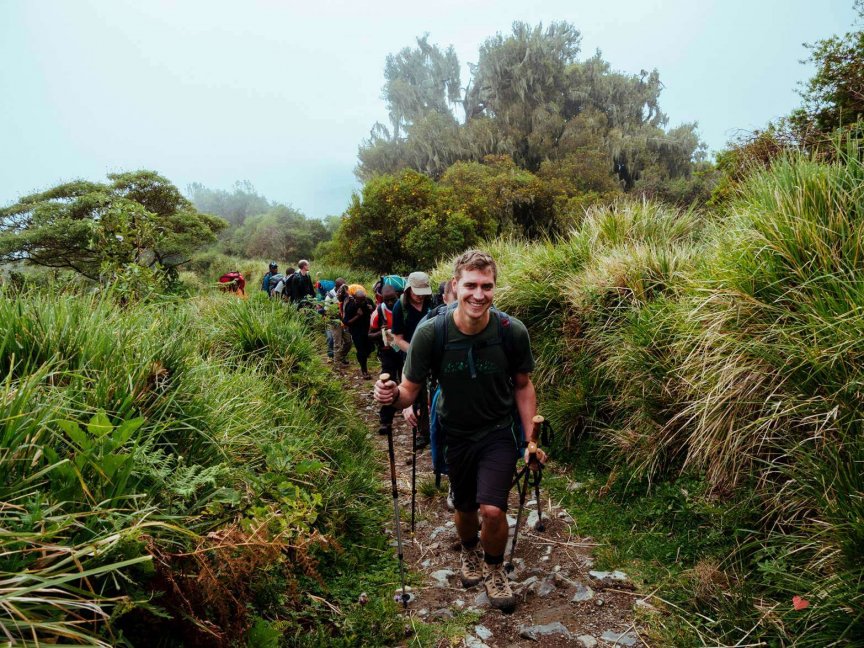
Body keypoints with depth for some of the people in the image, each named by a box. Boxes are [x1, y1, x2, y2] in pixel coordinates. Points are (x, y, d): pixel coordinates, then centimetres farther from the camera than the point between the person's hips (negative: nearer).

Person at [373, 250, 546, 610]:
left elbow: (522, 386, -3)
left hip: (498, 432, -1)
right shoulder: (430, 333, -22)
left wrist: (531, 440, -5)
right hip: (455, 434, 1)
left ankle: (495, 568, 20)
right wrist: (393, 395, -36)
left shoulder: (512, 332, -20)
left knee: (493, 510, -15)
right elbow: (411, 389, -13)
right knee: (464, 508, 16)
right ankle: (470, 552, 53)